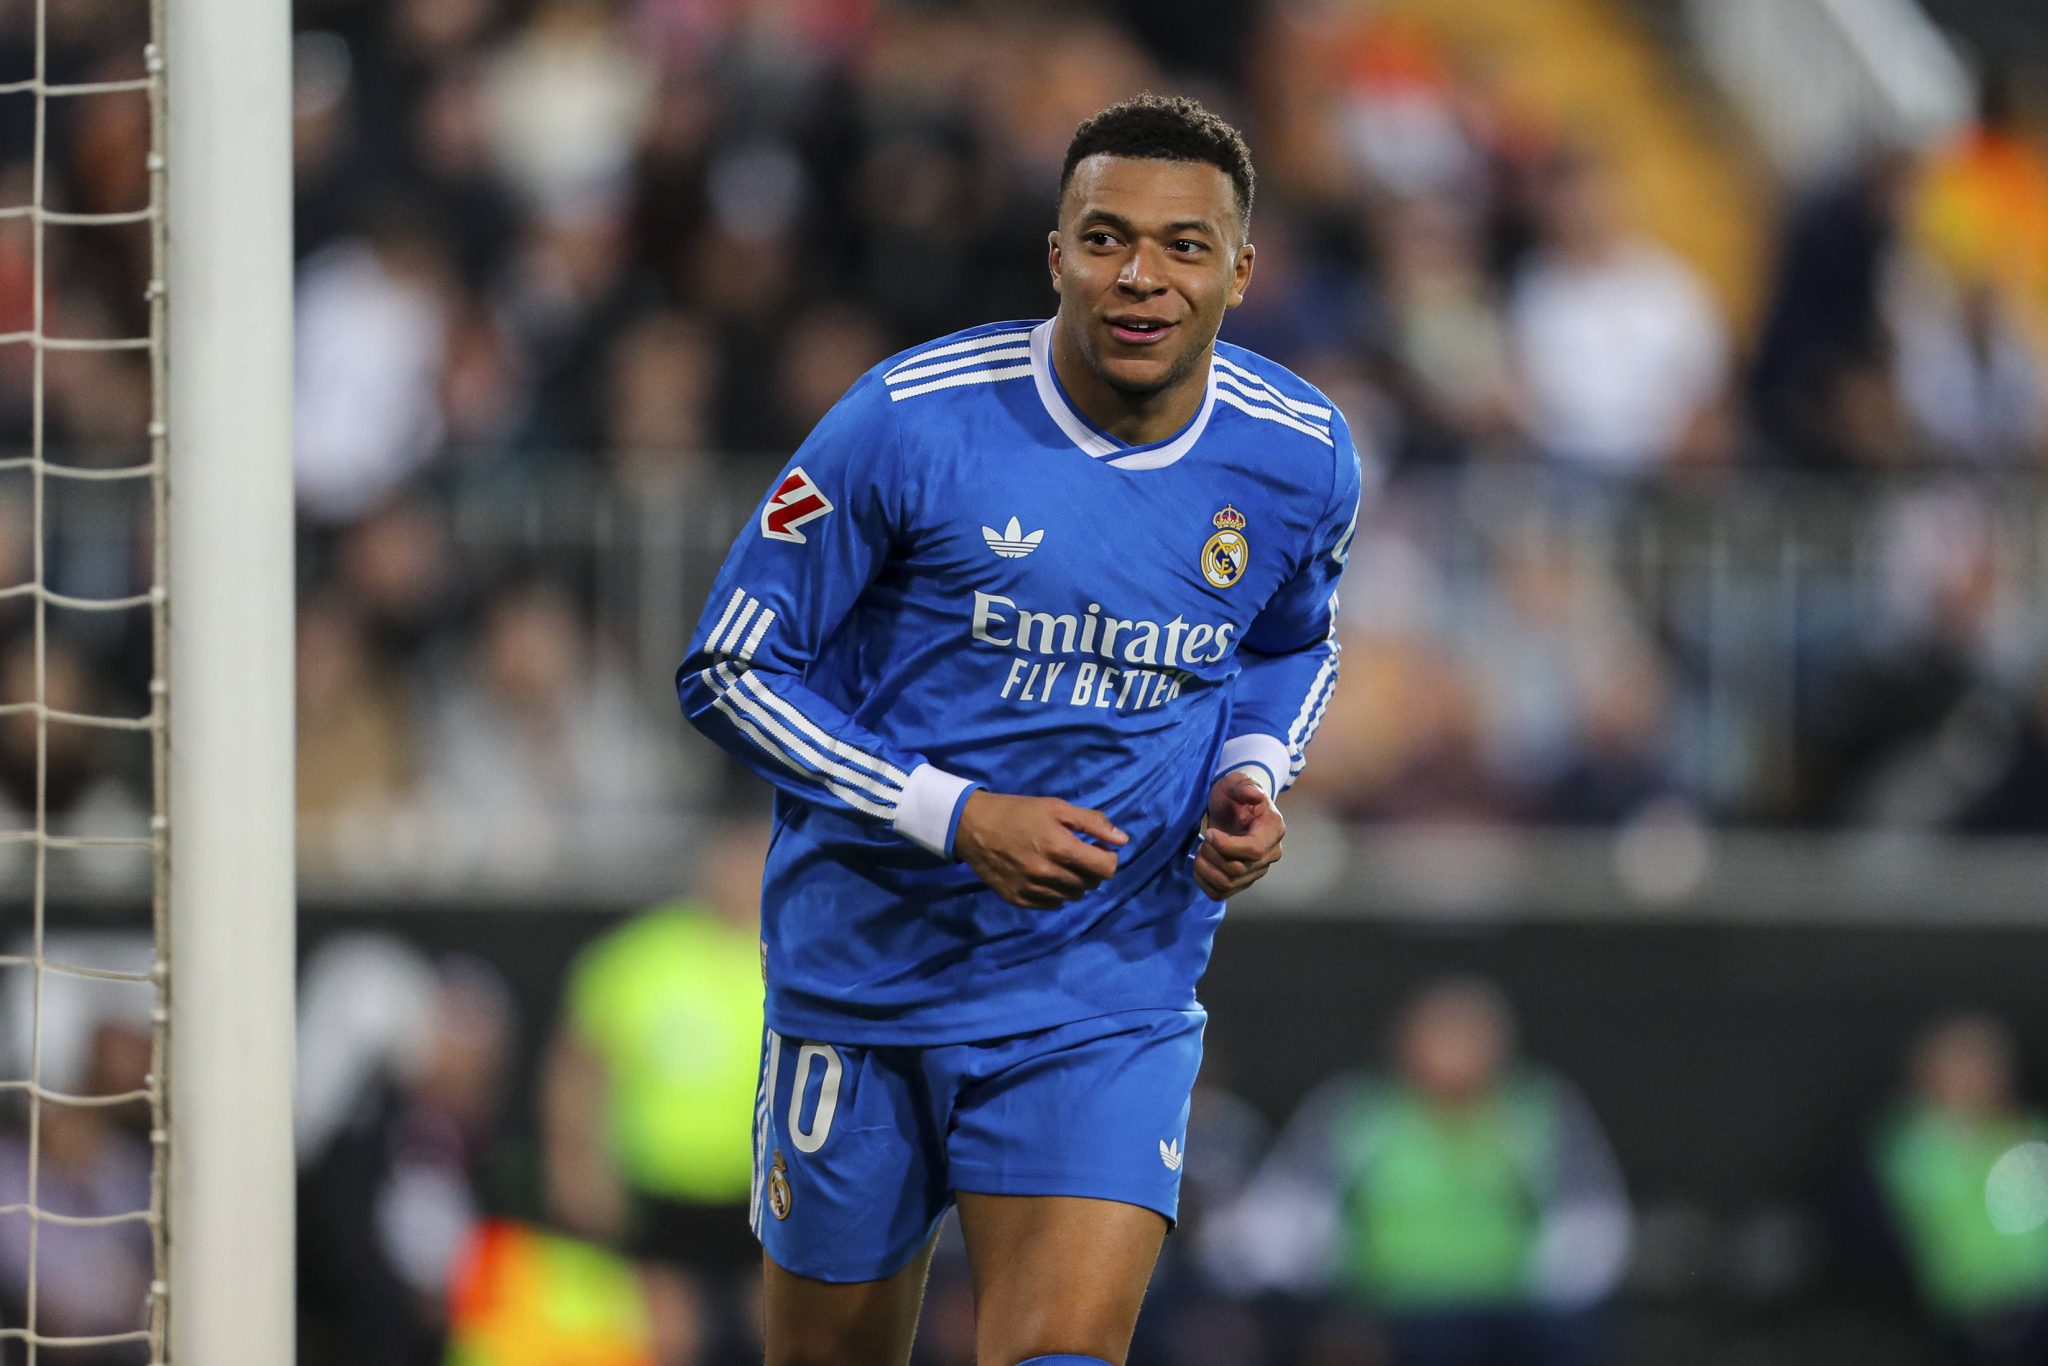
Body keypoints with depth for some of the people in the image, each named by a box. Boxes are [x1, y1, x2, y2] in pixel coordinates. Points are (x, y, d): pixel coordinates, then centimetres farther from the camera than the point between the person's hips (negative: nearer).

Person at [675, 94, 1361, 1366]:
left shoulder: (1300, 460, -4)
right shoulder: (913, 423, -15)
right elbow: (731, 670, -9)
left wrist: (1251, 780, -4)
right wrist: (958, 818, -19)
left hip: (1109, 1006, 1)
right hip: (868, 970, -1)